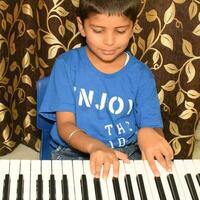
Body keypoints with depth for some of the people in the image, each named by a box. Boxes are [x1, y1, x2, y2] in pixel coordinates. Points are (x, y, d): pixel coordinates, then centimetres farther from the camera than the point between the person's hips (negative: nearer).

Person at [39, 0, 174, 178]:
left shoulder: (141, 75, -2)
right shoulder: (66, 65, -5)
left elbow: (153, 126, -6)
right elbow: (65, 124, -9)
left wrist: (149, 133, -33)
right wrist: (95, 146, -31)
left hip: (126, 153, 2)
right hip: (75, 151, -1)